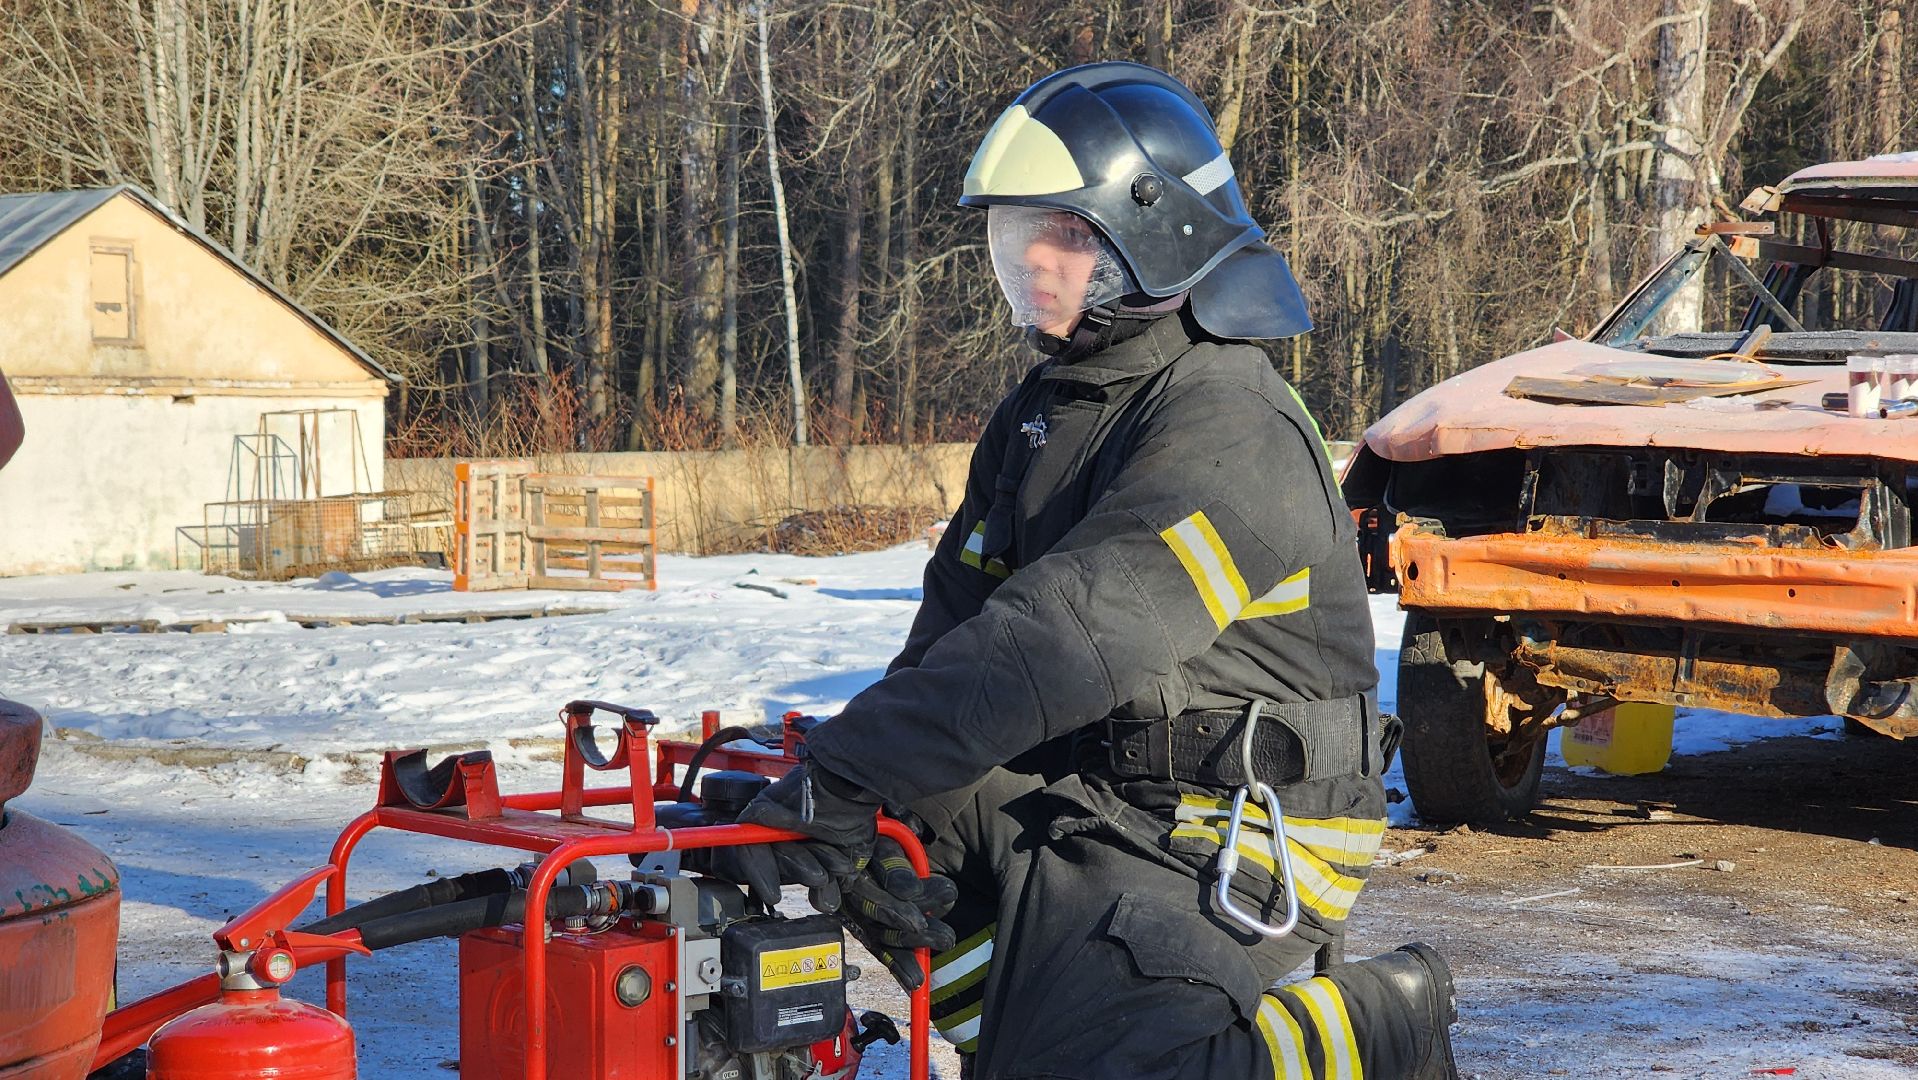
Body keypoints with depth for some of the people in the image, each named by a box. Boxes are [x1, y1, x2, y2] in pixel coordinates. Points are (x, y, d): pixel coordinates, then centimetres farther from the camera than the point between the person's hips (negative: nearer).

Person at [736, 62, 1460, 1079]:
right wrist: (857, 794, -12)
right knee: (856, 836, -7)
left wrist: (847, 776, -36)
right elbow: (957, 617, 4)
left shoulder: (1233, 432, -21)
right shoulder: (1040, 411, 11)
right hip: (1074, 789, 8)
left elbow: (1067, 636, -32)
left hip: (1227, 836, -8)